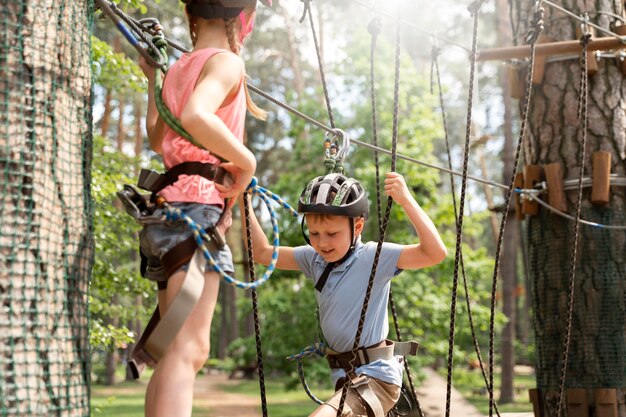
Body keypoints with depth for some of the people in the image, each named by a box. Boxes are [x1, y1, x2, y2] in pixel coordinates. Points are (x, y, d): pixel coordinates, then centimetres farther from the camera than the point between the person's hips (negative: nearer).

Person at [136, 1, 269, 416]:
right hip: (198, 207, -9)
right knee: (189, 350, -18)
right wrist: (246, 161, -15)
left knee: (177, 350, 10)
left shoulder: (179, 67, 18)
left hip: (167, 211, 9)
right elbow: (195, 117, -26)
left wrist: (152, 78, 36)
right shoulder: (227, 62, -6)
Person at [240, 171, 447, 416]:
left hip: (376, 377, -8)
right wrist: (244, 205, 4)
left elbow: (435, 253, -28)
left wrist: (406, 200, -34)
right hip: (344, 377, 9)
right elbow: (262, 253, 11)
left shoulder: (374, 258, -17)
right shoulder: (314, 259, 2)